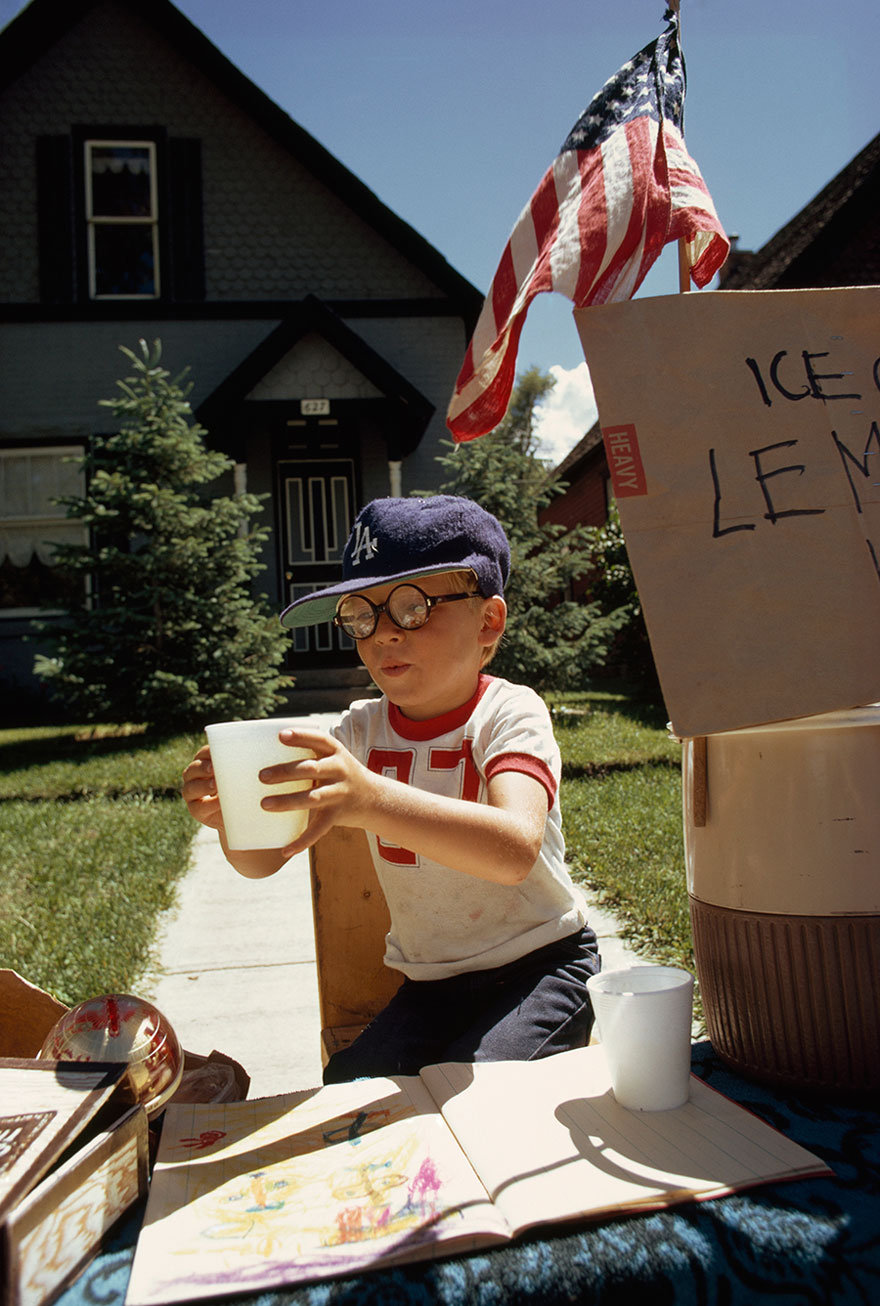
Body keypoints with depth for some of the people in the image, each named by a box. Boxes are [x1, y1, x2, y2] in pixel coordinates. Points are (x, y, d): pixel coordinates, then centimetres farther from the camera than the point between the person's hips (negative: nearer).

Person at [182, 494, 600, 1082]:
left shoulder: (510, 712, -16)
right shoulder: (362, 730, 0)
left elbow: (515, 850, -38)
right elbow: (263, 861, -6)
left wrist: (370, 799, -53)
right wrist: (232, 818, -30)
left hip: (541, 966, -4)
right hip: (429, 984, 4)